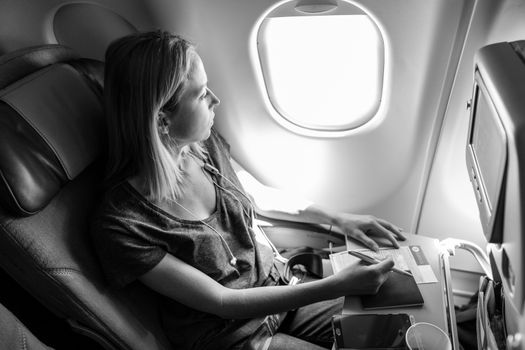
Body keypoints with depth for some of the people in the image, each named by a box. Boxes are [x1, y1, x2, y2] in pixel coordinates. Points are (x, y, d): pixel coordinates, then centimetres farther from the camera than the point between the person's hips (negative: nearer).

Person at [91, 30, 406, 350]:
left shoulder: (207, 144, -10)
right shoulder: (121, 224, -27)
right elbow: (222, 302, -21)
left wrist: (338, 218, 1)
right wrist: (337, 286, -23)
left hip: (279, 288, 5)